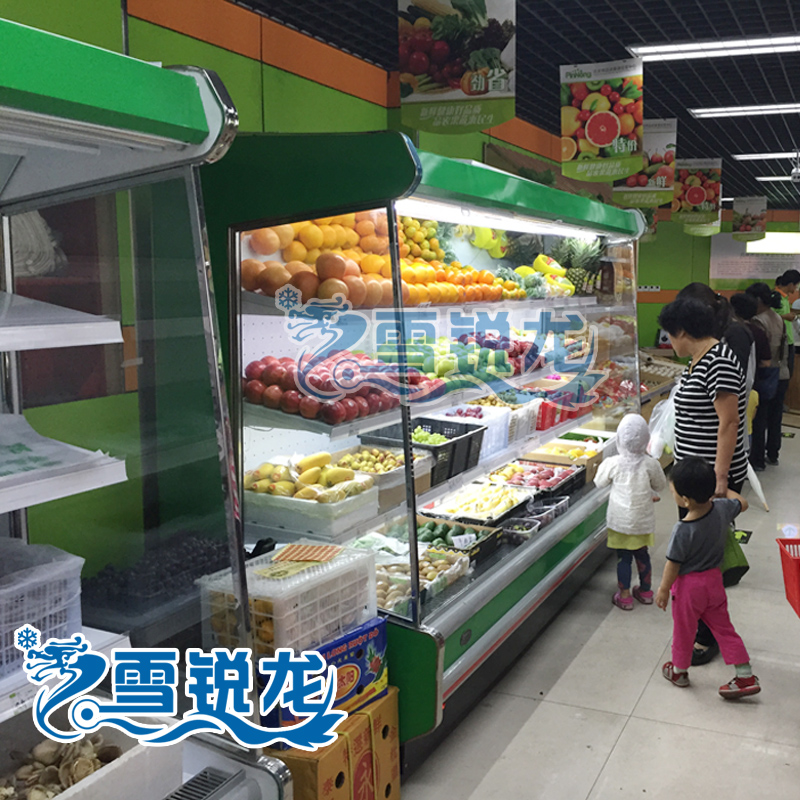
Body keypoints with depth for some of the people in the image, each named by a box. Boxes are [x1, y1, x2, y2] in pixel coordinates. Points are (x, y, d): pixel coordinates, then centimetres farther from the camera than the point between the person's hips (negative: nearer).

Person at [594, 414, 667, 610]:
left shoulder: (613, 463, -18)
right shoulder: (650, 464, -14)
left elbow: (599, 482, 0)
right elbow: (661, 486, 2)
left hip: (620, 520, -2)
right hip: (643, 520, 2)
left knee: (623, 557, 9)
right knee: (642, 554, 19)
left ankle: (624, 596, 17)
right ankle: (646, 591, 34)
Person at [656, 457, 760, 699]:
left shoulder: (683, 531, -31)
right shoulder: (722, 509, -15)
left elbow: (673, 565, -19)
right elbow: (742, 503, 8)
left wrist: (663, 590, -5)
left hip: (688, 586, -5)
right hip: (714, 580, 6)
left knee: (683, 631, 17)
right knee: (723, 627, 20)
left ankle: (679, 671, 38)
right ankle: (746, 677, 24)